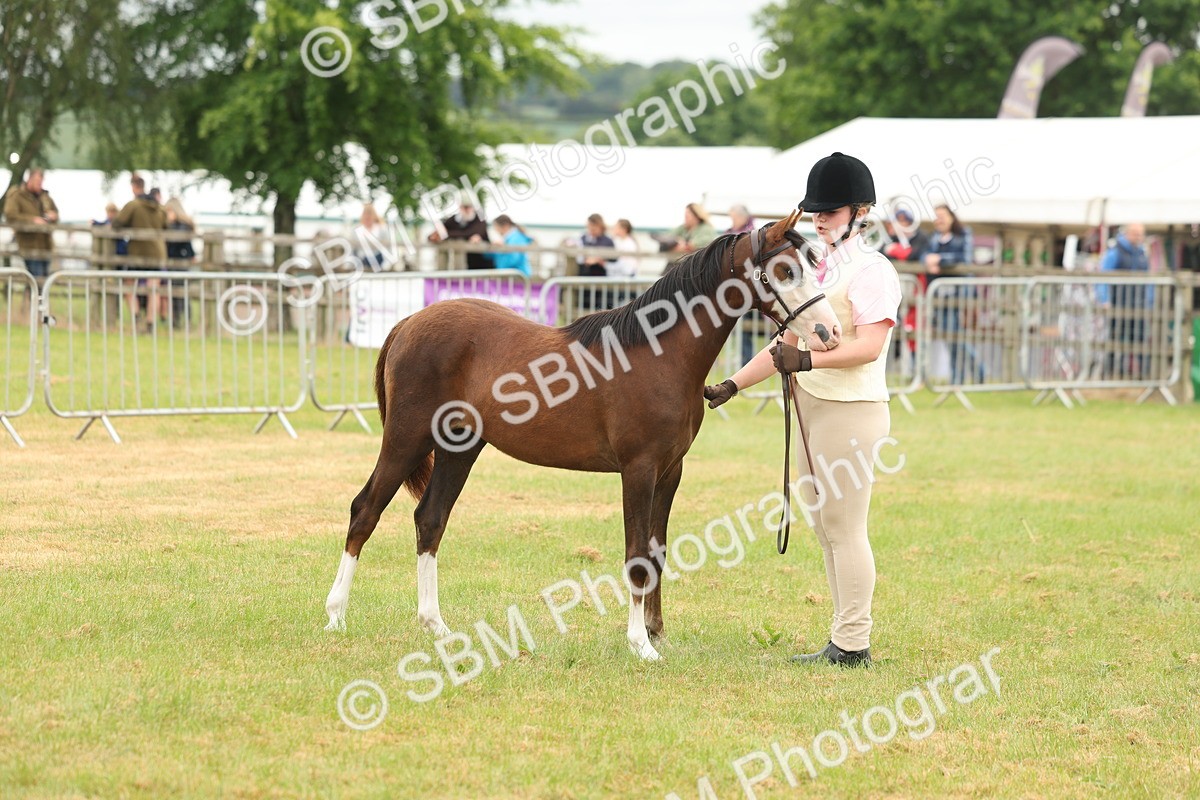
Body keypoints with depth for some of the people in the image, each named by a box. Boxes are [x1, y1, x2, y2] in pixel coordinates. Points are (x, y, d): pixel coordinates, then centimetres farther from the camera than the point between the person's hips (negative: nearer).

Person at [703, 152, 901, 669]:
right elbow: (788, 341, 19)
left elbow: (869, 346, -23)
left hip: (850, 409, -10)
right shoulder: (818, 270, 16)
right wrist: (733, 385, 13)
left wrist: (807, 361, -33)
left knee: (844, 527, -7)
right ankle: (844, 640, 19)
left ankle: (853, 645, -2)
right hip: (809, 405, 10)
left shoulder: (871, 272, -11)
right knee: (825, 526, 12)